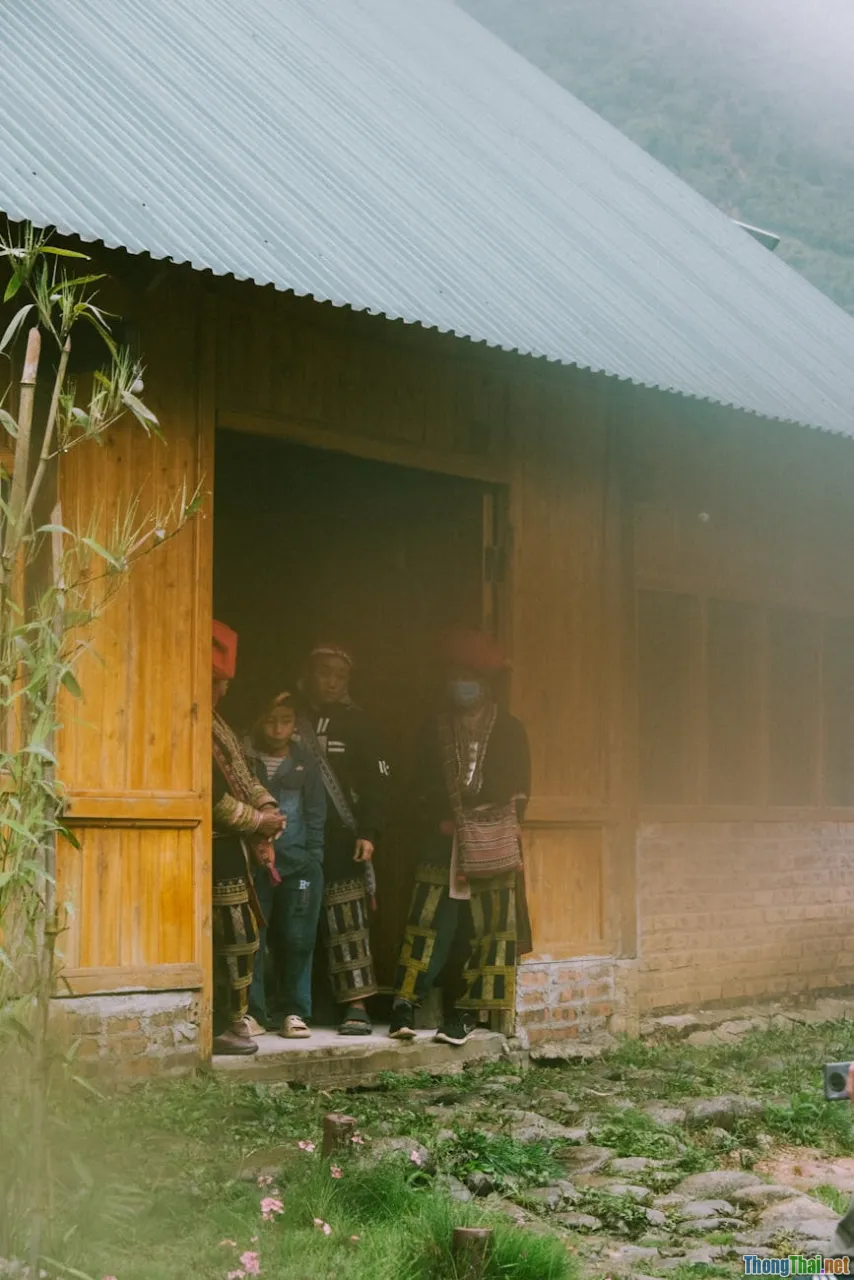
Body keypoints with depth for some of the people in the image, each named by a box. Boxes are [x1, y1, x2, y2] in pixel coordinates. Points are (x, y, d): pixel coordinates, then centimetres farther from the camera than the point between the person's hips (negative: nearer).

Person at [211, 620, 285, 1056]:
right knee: (234, 937, -6)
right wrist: (258, 822, -9)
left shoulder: (213, 721, 15)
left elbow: (242, 775, 17)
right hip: (216, 850, -10)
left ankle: (230, 1019, 21)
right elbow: (213, 796, -21)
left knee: (239, 937, 14)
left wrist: (265, 807, -2)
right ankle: (223, 1026, 2)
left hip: (232, 845, 10)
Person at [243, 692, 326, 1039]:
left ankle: (295, 1012, 9)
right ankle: (253, 1012, 4)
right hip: (252, 864, -1)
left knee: (297, 940, 0)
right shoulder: (243, 760, 7)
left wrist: (312, 859, 2)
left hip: (298, 865, 1)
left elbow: (316, 815, 11)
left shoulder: (305, 765, 12)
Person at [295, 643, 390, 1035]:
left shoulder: (355, 721, 8)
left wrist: (368, 833, -6)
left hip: (341, 841, -1)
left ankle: (356, 1006, -5)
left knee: (347, 920, -7)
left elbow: (375, 779, 5)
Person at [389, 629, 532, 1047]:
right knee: (427, 923, -6)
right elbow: (422, 790, 10)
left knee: (489, 930, -2)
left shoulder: (510, 731, 7)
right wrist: (442, 822, -4)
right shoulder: (436, 730, 11)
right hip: (442, 845, 1)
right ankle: (404, 1007, -6)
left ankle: (464, 1013, 5)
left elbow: (518, 791, 5)